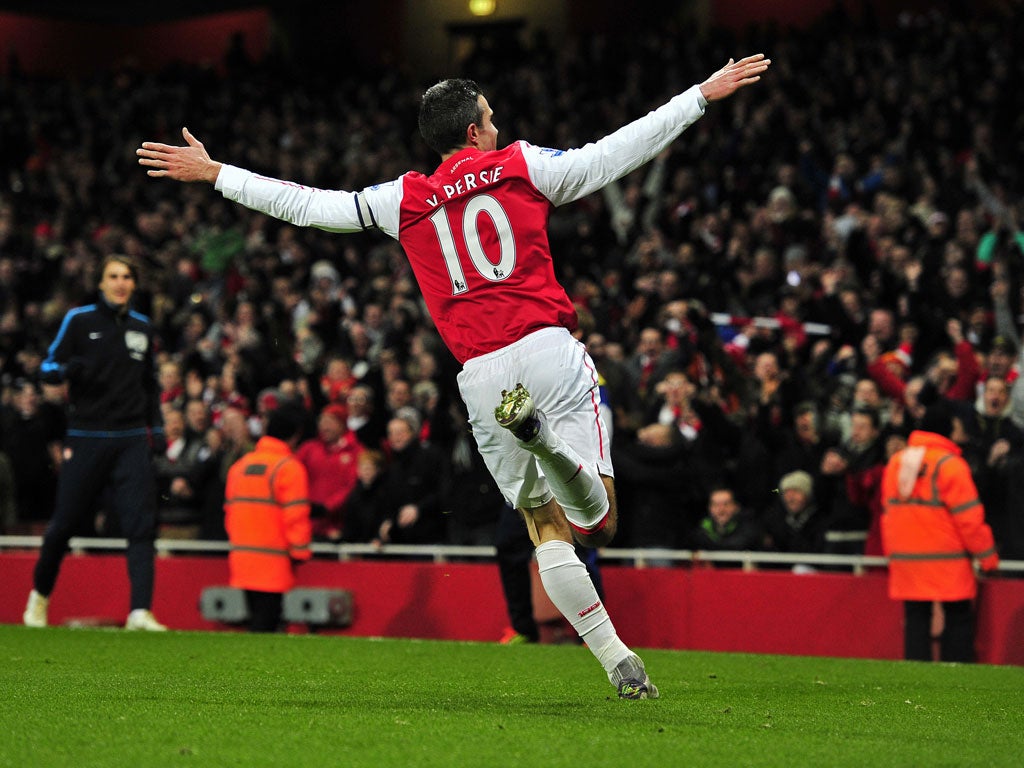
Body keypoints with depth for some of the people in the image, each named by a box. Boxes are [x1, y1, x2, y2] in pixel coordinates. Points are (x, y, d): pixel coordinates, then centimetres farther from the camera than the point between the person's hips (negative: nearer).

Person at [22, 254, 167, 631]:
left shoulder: (142, 326, 13)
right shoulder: (79, 320, 0)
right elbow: (48, 366, -1)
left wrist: (156, 425, 15)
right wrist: (67, 369, -23)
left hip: (132, 440, 3)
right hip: (86, 439, -3)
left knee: (141, 524, -12)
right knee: (65, 523, 3)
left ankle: (140, 611, -18)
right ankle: (40, 594, 27)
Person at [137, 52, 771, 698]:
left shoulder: (403, 200, 12)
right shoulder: (523, 166, 7)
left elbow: (306, 205, 15)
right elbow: (621, 152, 5)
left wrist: (211, 173, 26)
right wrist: (704, 95, 12)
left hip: (481, 377, 2)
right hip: (548, 351, -2)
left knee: (547, 530, 10)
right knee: (597, 521, -8)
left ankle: (620, 662, 1)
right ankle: (545, 436, -38)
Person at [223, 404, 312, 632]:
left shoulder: (239, 465, 13)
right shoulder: (289, 468, -9)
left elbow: (230, 511, 17)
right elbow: (296, 517, -13)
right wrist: (300, 553, -3)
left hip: (241, 557, 7)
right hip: (273, 562, -7)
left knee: (257, 619, 13)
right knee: (266, 622, -7)